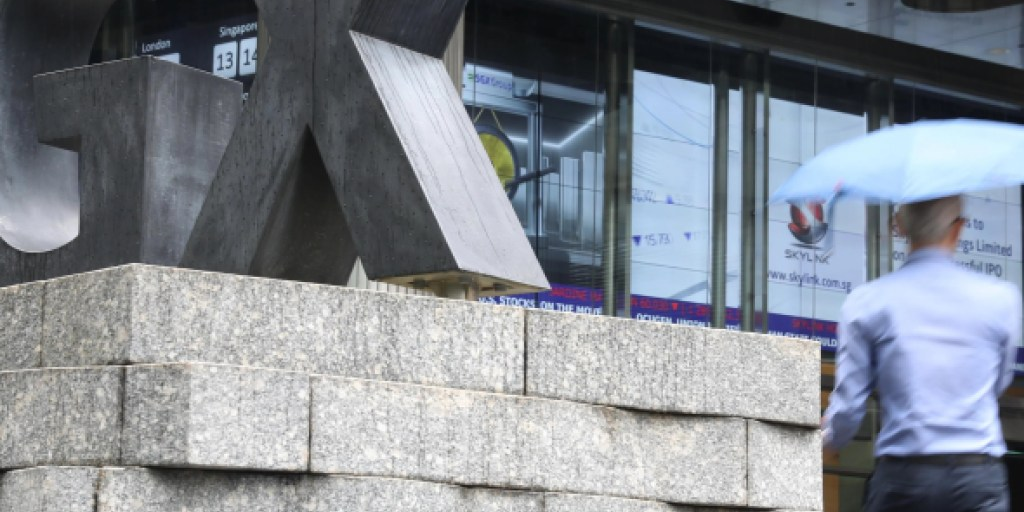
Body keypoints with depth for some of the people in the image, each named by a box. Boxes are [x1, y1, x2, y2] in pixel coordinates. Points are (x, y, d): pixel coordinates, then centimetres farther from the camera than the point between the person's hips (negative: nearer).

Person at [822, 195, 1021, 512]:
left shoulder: (866, 303, 1)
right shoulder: (1000, 299, 4)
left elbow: (848, 406, 2)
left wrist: (830, 438, 24)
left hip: (902, 476, 0)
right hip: (980, 478, 0)